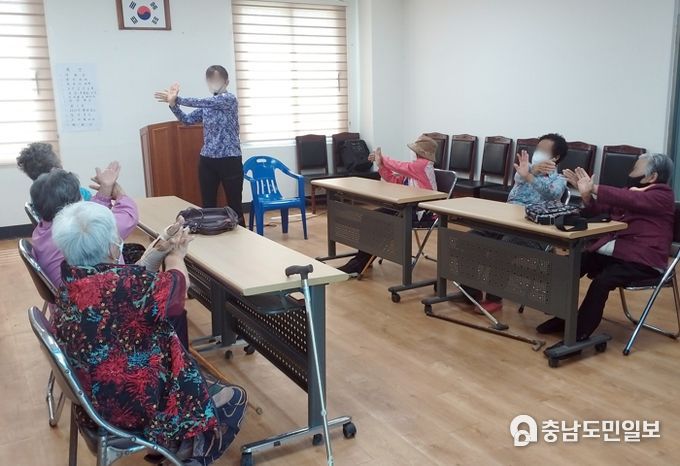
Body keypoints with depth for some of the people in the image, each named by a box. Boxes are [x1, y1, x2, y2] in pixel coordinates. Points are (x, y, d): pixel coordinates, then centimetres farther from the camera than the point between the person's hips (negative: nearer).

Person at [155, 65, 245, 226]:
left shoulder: (230, 99, -7)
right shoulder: (207, 106, 13)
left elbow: (201, 102, -19)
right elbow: (187, 119, 4)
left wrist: (177, 99, -22)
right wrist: (173, 104, -11)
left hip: (230, 160, -6)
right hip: (207, 160, 6)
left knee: (235, 206, -1)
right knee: (208, 206, 8)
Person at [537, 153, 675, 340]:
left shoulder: (663, 195, -5)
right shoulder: (629, 191, 17)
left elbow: (632, 200, -25)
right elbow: (593, 211, 13)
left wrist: (594, 188, -26)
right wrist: (587, 194, -7)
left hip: (643, 260, -7)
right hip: (612, 251, 7)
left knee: (601, 281, -31)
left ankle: (578, 334, -24)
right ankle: (563, 318, 1)